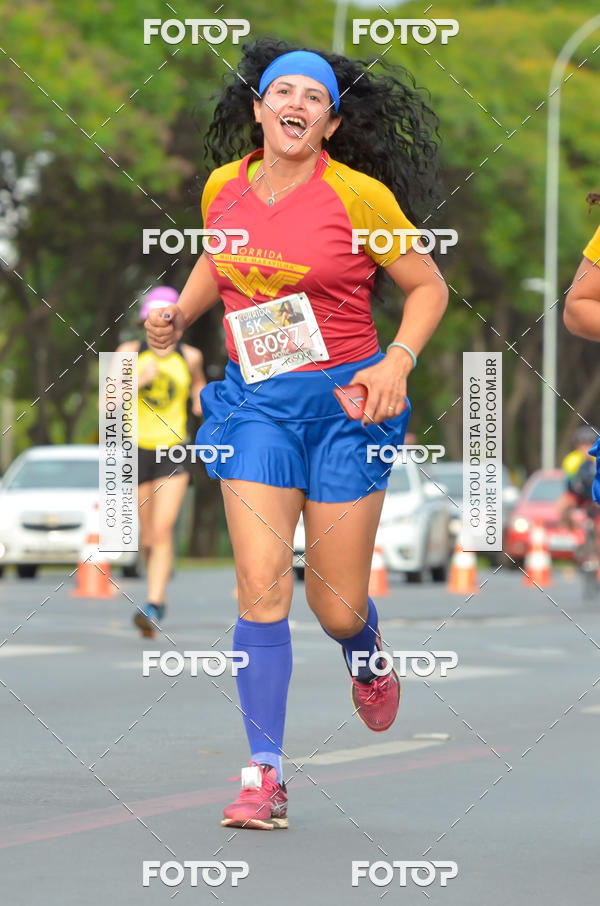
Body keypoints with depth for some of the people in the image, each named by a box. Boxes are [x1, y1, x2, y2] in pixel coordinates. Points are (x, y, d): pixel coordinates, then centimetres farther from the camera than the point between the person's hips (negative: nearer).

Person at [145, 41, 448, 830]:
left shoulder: (359, 195, -9)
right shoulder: (223, 187, 4)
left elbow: (428, 285, 0)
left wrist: (397, 363, -14)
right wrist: (180, 315, 7)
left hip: (346, 400, -2)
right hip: (254, 401, 3)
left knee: (336, 606, 3)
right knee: (261, 586, -11)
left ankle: (366, 660, 42)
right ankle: (264, 774, -7)